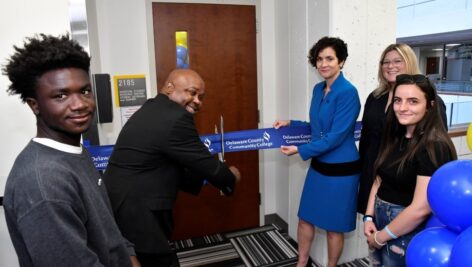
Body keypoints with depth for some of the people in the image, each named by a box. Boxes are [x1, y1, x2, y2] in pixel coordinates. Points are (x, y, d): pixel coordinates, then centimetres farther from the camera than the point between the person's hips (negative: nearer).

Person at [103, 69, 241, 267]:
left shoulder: (152, 110, 13)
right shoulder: (175, 117, -19)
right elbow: (205, 164, -12)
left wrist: (205, 179, 19)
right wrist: (230, 177, 8)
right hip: (136, 219, -10)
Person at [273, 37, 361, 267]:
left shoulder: (348, 92, -19)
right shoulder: (318, 89, 5)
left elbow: (336, 136, -22)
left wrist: (301, 150, -18)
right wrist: (290, 124, 5)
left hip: (340, 170, -7)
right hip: (318, 166, 8)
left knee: (334, 225, 11)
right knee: (305, 218, 17)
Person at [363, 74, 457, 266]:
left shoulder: (433, 146, -21)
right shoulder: (395, 137, 3)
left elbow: (420, 209, -25)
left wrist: (381, 237, -15)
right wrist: (369, 217, -4)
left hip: (408, 231, -7)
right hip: (381, 221, 7)